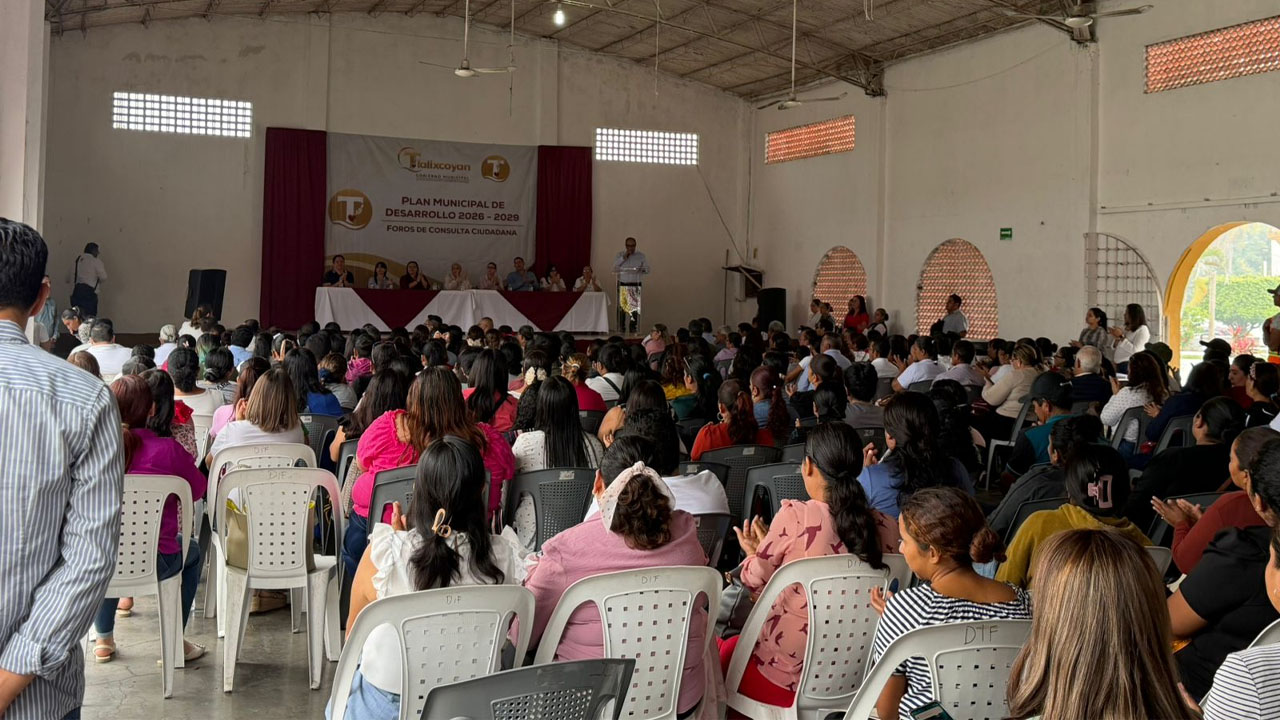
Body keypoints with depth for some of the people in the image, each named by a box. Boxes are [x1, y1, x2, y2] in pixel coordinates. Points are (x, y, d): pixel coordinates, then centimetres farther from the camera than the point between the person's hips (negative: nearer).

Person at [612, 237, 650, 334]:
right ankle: (621, 328, 2)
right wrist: (624, 257, -8)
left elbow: (647, 269, 8)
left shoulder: (641, 256, 11)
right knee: (621, 307, -4)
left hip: (635, 285, 0)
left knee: (635, 307, -6)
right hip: (622, 285, 0)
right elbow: (614, 267, -2)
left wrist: (642, 269, -15)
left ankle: (633, 328, -2)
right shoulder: (620, 255, 12)